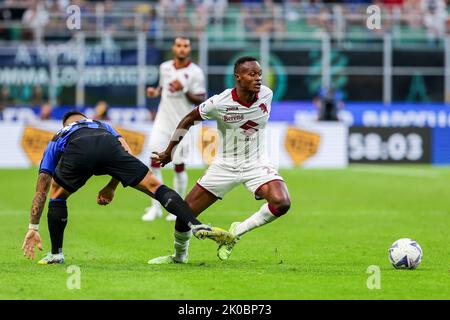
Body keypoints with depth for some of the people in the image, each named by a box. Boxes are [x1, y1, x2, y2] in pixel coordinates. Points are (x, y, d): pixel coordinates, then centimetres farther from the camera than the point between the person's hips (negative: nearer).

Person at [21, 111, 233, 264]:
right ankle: (196, 226, -10)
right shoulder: (102, 125, 48)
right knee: (154, 187, 6)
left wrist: (33, 228, 42)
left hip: (77, 153, 0)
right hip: (107, 146, 0)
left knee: (57, 196, 29)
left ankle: (56, 254, 29)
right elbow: (126, 154, 30)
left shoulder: (56, 141, 44)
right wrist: (111, 187, 38)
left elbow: (41, 191, 39)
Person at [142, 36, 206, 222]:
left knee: (179, 165, 1)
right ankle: (156, 206, 1)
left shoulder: (195, 72, -8)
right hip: (163, 121, 4)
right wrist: (155, 92, 1)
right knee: (155, 159, -7)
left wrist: (184, 89, -22)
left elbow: (201, 100, -8)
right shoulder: (165, 67, 6)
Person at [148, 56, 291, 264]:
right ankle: (179, 256, 30)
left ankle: (237, 232, -5)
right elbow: (189, 120, -2)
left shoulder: (266, 95, -11)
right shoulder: (219, 104, -19)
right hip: (225, 166, -1)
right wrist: (168, 153, 3)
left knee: (281, 203, -27)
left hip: (257, 164, 1)